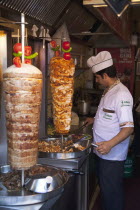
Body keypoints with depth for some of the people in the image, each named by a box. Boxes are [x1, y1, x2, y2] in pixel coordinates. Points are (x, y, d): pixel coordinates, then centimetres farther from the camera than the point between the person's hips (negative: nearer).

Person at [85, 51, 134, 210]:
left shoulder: (121, 94, -21)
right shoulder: (109, 91, 11)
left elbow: (128, 127, -26)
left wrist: (110, 144, -36)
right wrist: (95, 119, 23)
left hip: (113, 155, -10)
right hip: (103, 152, 10)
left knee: (111, 192, 3)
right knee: (104, 187, 22)